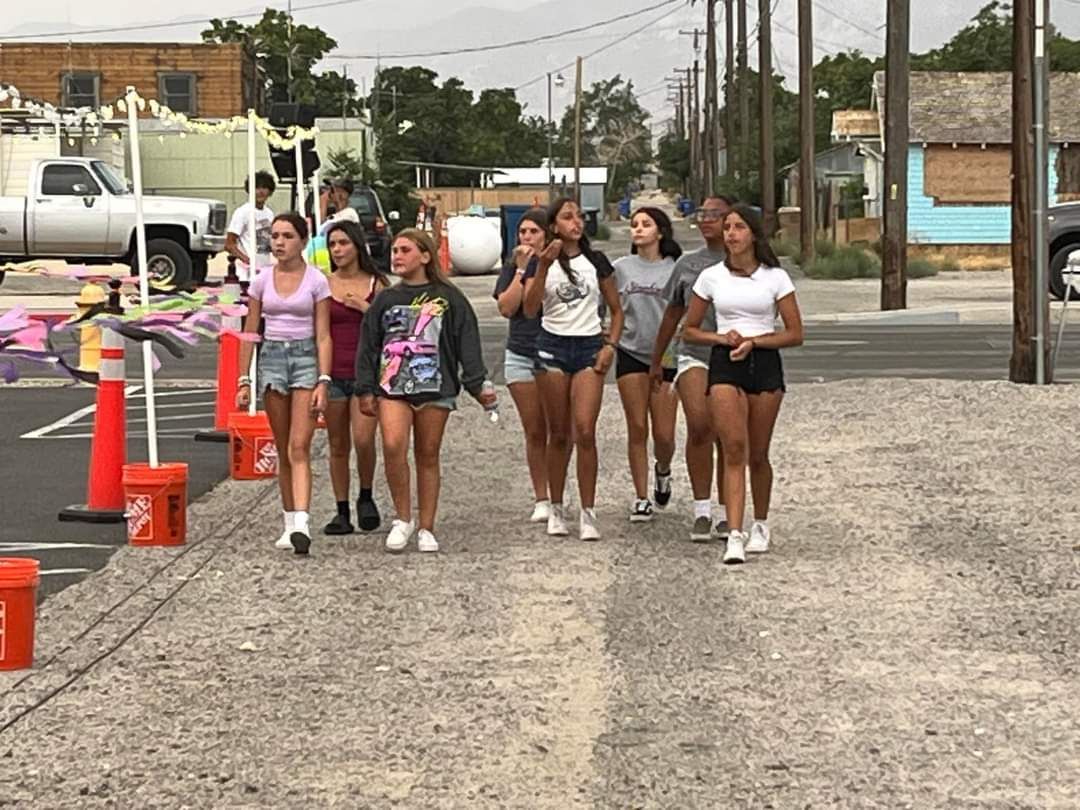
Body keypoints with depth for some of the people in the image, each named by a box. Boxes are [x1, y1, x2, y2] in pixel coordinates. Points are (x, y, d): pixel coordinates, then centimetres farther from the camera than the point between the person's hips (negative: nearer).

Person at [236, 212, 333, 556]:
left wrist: (323, 382, -12)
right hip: (272, 357, 3)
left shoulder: (316, 280, -2)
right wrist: (244, 381, 4)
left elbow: (323, 336, -3)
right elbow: (250, 333, 9)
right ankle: (290, 523, 13)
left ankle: (302, 524, -23)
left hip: (306, 357, -3)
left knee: (299, 448, -14)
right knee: (283, 450, 7)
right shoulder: (262, 281, 6)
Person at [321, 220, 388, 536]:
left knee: (363, 439, -16)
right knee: (338, 446, 5)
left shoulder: (376, 284, 4)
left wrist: (365, 307, -10)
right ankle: (342, 511, 13)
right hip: (333, 373, 2)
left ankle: (366, 497, 8)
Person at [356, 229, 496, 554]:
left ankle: (426, 529, 11)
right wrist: (366, 390, 8)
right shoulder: (385, 299, 12)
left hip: (435, 385, -1)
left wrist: (478, 384, -2)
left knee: (428, 456, 3)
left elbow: (467, 342, 4)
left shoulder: (448, 298, 6)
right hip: (392, 386, 1)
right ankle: (403, 518, -4)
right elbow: (368, 346, 13)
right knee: (393, 446, -19)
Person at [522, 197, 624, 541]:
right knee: (558, 435, 5)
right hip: (552, 347, 0)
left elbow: (616, 310, 13)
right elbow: (530, 310, -11)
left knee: (585, 432, -11)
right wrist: (543, 266, -19)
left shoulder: (596, 261, 7)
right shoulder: (541, 263, 3)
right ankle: (556, 509, 15)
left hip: (589, 348, 0)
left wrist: (610, 345, -1)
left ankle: (588, 513, -7)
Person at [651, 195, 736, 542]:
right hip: (694, 354, 1)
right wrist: (656, 361, 26)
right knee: (699, 423, -19)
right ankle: (701, 509, -13)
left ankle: (725, 513, 15)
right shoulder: (687, 263, 13)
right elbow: (673, 315, 22)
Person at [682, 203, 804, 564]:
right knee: (734, 449, -14)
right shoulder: (711, 277, 5)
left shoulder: (775, 278, 2)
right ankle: (735, 535, -19)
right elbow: (690, 330, 12)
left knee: (757, 455, 7)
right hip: (724, 363, 0)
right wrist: (723, 338, -6)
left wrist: (753, 341, -11)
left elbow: (795, 334, 1)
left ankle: (760, 525, 28)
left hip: (764, 363, 0)